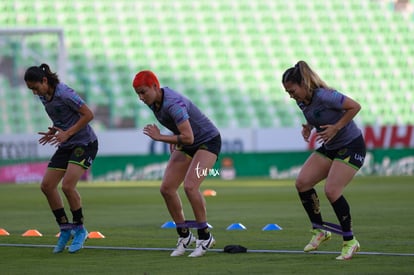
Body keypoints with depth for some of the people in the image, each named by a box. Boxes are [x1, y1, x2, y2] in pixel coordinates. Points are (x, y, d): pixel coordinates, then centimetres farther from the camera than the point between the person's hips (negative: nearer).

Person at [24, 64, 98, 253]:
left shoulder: (64, 94, -21)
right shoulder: (43, 97, 4)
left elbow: (88, 114, -19)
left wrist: (67, 133, -22)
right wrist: (53, 132, 1)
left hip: (84, 143, -9)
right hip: (66, 145, 9)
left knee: (67, 185, -21)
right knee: (47, 186, 0)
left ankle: (79, 229, -2)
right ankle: (65, 228, 12)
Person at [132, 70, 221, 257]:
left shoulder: (173, 104, -33)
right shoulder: (154, 100, -6)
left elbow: (188, 137, -38)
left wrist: (160, 137, -30)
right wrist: (174, 137, 8)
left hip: (208, 141, -9)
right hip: (186, 146, 9)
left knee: (190, 185, -27)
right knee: (166, 188, -2)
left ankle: (205, 237, -14)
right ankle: (184, 236, 10)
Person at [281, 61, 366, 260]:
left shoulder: (323, 96, -26)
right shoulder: (302, 101, -1)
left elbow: (355, 106, -22)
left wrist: (336, 127, -25)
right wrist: (307, 127, -2)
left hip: (351, 146, -9)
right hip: (330, 147, 9)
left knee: (332, 191, -19)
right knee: (302, 183, -4)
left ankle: (349, 242, -4)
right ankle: (319, 230, 11)